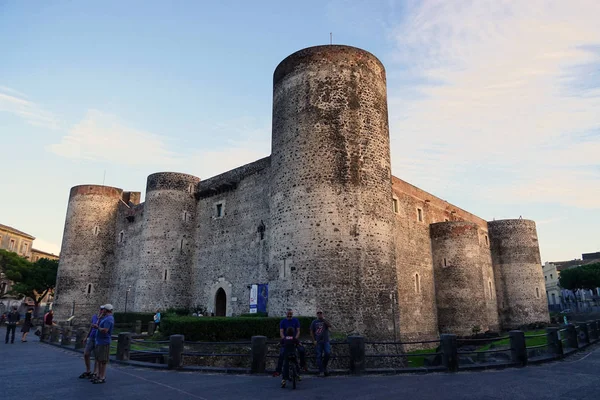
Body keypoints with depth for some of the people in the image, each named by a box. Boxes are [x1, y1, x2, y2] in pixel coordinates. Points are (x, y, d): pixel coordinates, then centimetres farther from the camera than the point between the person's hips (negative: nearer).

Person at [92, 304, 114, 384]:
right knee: (98, 360, 14)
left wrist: (97, 327, -13)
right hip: (99, 342, 10)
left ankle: (102, 378, 0)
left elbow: (105, 330, -27)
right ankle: (99, 376, 20)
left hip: (104, 343, -10)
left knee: (103, 361, -5)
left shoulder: (109, 319, -17)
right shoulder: (106, 318, 16)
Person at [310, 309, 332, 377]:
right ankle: (321, 371, 6)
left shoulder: (325, 321, 10)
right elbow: (311, 332, 6)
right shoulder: (314, 322, 8)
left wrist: (324, 319, -12)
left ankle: (324, 365, 9)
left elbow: (330, 325, -11)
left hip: (326, 341, 1)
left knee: (328, 353, -16)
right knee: (319, 356, -1)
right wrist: (314, 340, -3)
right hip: (318, 342, 0)